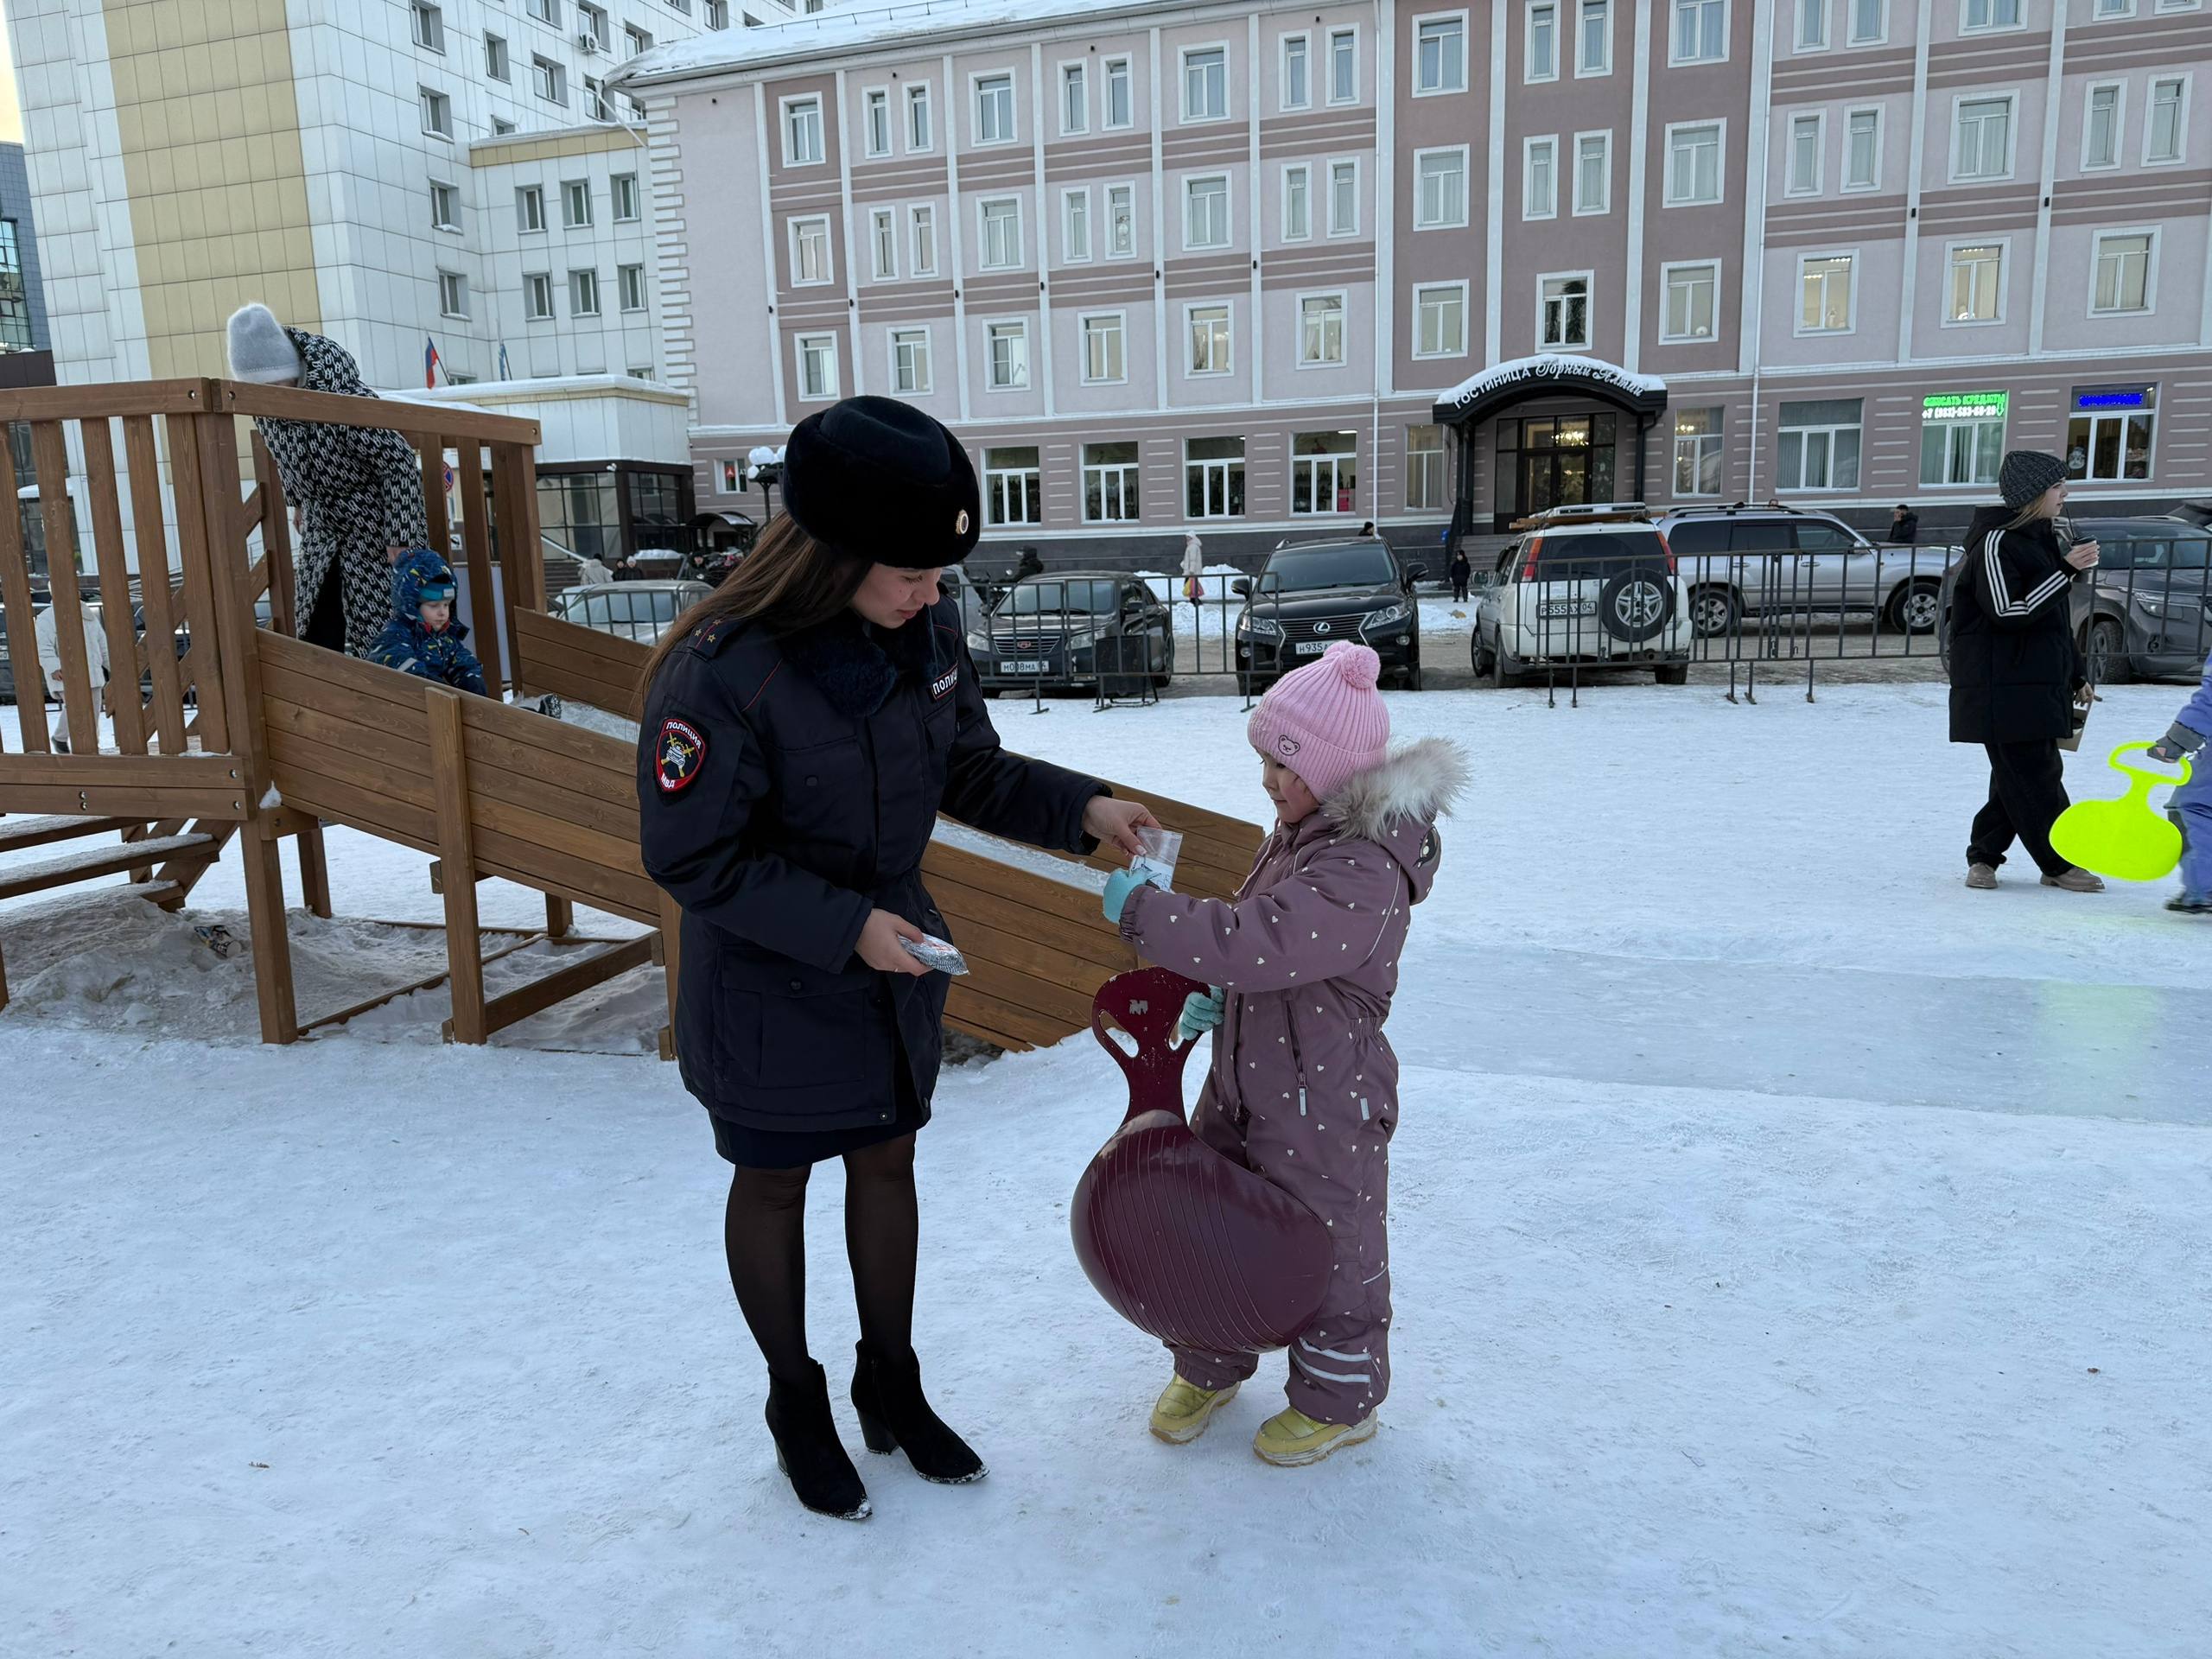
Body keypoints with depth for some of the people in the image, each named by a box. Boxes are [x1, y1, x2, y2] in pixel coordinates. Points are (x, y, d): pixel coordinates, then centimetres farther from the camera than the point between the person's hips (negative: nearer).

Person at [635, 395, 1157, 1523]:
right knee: (775, 1182, 16)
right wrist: (841, 928, -26)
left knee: (887, 1162, 19)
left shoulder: (927, 634, -11)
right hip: (769, 986, -5)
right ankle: (796, 1404, 40)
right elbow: (691, 859, -21)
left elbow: (971, 773, 4)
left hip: (893, 963, 6)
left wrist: (1078, 807, -11)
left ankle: (892, 1387, 42)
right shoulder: (724, 672, -29)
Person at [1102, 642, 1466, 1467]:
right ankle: (1210, 1366, 43)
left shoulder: (1364, 870, -29)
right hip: (1244, 1082, 9)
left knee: (1329, 1248, 12)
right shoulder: (1303, 832, 3)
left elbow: (1254, 943, -38)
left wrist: (1140, 909, -29)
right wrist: (1216, 996, 3)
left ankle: (1338, 1400, 36)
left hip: (1322, 1106, -9)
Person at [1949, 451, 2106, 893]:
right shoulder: (1995, 543, -11)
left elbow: (2056, 619, 24)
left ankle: (1984, 855, 17)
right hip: (2003, 687, -9)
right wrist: (2066, 572, -20)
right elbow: (2009, 612, -21)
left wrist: (2076, 674, 24)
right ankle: (2059, 864, 4)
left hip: (2041, 683, 9)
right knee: (2031, 774, -5)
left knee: (2026, 773, 8)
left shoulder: (2042, 540, 17)